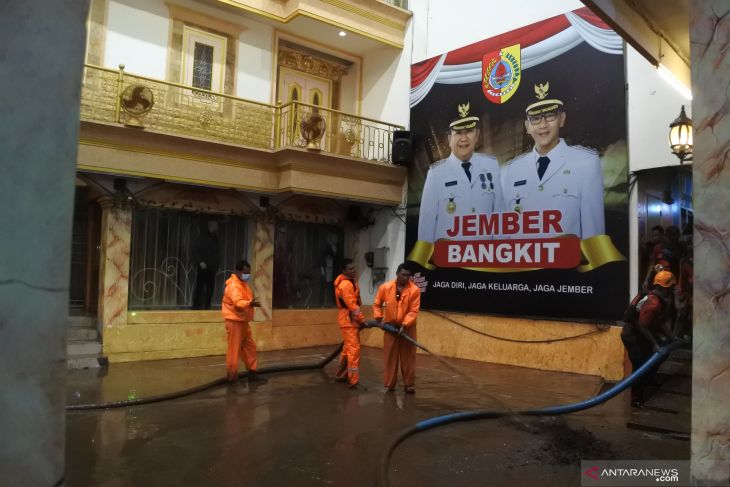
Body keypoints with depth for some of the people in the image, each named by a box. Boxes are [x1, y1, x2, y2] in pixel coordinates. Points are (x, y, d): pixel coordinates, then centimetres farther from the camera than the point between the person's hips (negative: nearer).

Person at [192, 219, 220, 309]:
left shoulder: (215, 239, 17)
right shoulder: (203, 237, -1)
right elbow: (195, 250, -7)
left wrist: (217, 265, 8)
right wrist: (200, 262, -16)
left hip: (212, 267, 6)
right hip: (203, 267, -6)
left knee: (210, 288, 1)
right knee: (199, 287, -5)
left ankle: (207, 306, 6)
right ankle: (196, 306, -2)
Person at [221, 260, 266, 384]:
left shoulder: (243, 284, 12)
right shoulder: (233, 286, -20)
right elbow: (238, 302, -38)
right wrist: (250, 304, -54)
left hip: (243, 321, 10)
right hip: (234, 322, -10)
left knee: (250, 347, 13)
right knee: (234, 350, -3)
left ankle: (252, 373, 22)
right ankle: (232, 377, 6)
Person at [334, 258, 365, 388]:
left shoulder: (350, 282, 15)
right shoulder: (346, 284, -18)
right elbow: (352, 306, -23)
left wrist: (360, 319, 16)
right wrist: (363, 320, -18)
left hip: (351, 320, 10)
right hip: (349, 321, -10)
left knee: (348, 348, 18)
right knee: (354, 349, -12)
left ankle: (341, 375, 29)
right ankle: (354, 381, -13)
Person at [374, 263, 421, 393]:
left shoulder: (415, 290, -12)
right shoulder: (385, 287, -6)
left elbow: (413, 311, -13)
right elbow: (377, 304, 7)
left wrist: (404, 325, -20)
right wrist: (379, 318, -1)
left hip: (408, 327, -1)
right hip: (390, 326, 2)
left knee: (408, 357, 5)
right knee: (390, 356, 8)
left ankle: (409, 384, 16)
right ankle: (389, 384, 18)